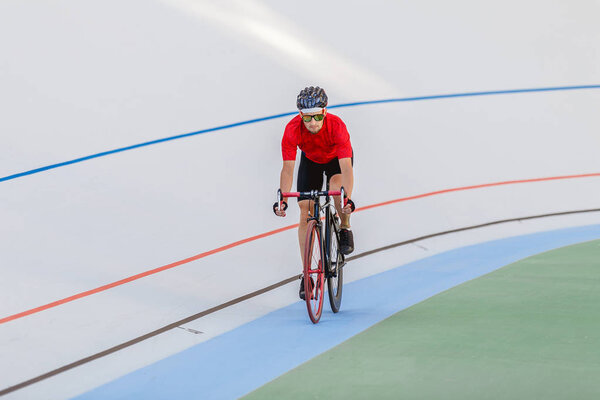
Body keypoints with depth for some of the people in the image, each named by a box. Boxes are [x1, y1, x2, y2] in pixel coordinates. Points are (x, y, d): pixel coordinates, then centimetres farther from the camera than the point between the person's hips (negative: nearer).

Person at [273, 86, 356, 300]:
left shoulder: (336, 126, -38)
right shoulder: (292, 129, -34)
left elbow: (346, 167, -43)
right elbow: (288, 167, -34)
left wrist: (348, 199, -57)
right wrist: (283, 199, -47)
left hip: (337, 158, -2)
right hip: (311, 160, 2)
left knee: (337, 187, -35)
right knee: (305, 214, -8)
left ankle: (345, 229, -5)